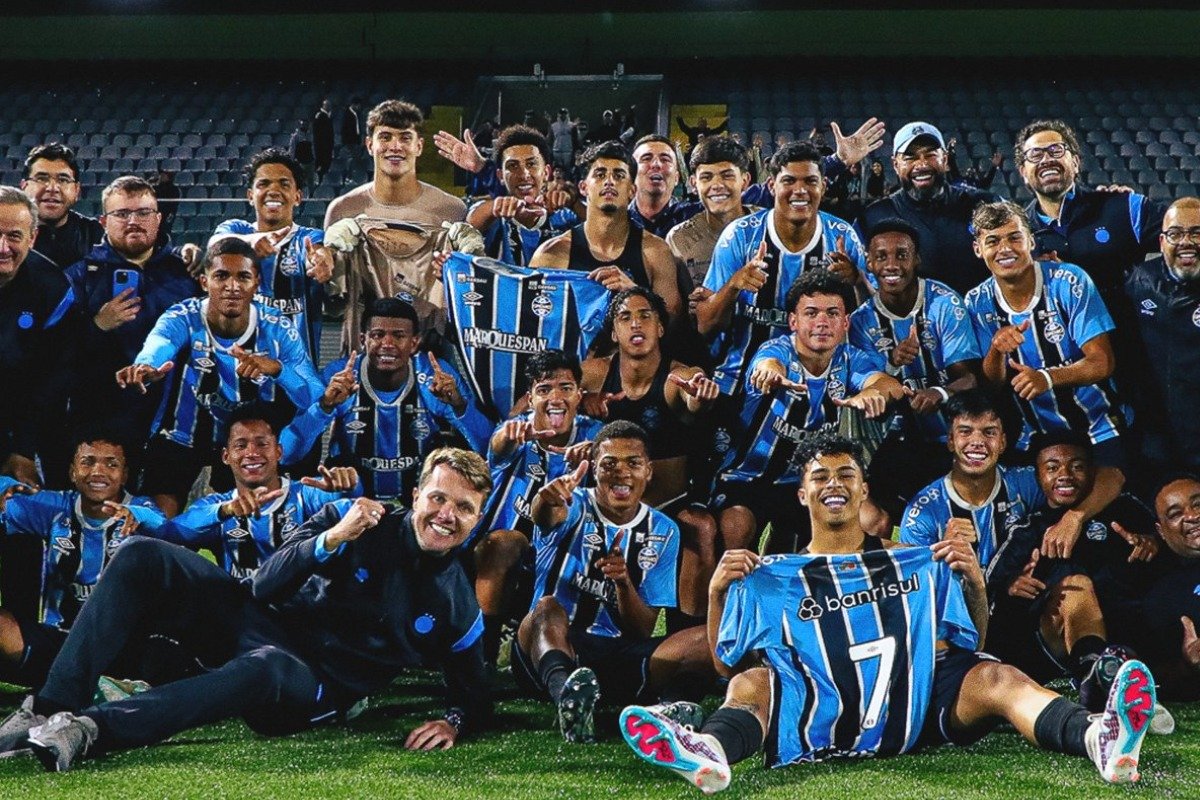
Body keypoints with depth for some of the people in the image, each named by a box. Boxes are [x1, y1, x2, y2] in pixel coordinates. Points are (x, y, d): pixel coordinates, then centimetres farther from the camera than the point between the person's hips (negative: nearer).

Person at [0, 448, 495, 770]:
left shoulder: (458, 607, 1)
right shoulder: (356, 519, 2)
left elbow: (475, 696, 7)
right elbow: (266, 586, -4)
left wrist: (453, 723, -17)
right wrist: (332, 539, -19)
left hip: (314, 691, -3)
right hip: (263, 623, 4)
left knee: (263, 668, -43)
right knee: (141, 557, -16)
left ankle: (89, 730, -50)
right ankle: (52, 708, -28)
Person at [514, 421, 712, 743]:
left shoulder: (662, 532, 10)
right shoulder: (574, 506, 3)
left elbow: (643, 632, 4)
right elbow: (547, 518, -26)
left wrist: (623, 581, -17)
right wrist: (547, 501, -51)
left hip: (623, 655, 3)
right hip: (550, 649, -3)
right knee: (547, 608, -36)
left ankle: (672, 703, -48)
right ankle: (565, 692, -66)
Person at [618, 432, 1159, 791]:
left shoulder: (907, 563, 24)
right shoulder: (772, 576, 19)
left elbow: (967, 645, 20)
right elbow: (726, 664, 12)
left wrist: (974, 582, 1)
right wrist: (718, 593, -5)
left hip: (910, 707, 2)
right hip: (818, 719, -1)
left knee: (995, 676, -23)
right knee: (750, 683, -29)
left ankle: (1100, 740, -52)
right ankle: (707, 752, -65)